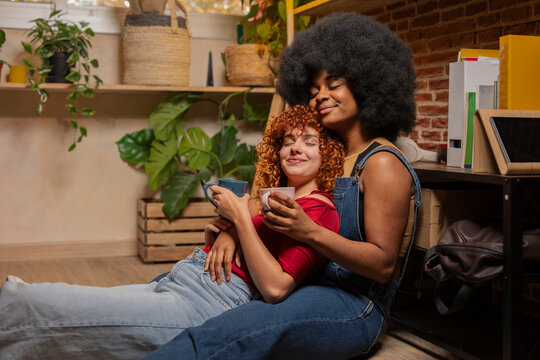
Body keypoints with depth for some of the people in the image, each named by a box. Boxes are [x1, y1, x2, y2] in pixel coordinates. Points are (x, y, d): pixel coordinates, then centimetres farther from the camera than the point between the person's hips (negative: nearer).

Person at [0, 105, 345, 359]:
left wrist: (241, 217, -13)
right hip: (171, 284, 9)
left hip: (201, 308, -8)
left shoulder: (318, 210, -6)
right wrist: (218, 234, 10)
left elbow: (275, 287, -17)